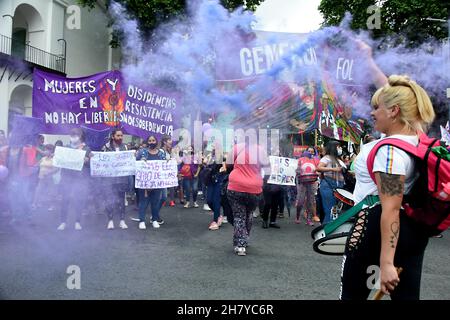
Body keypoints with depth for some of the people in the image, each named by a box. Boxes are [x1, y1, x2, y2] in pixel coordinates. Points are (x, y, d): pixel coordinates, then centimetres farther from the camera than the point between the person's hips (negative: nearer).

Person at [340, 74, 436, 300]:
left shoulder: (390, 150, -25)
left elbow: (391, 210, -28)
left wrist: (386, 262, -28)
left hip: (376, 227, -9)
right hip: (414, 228, 9)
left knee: (352, 293, 11)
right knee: (408, 295, 14)